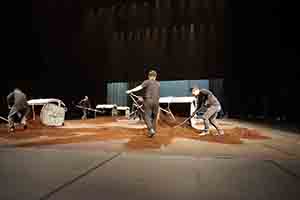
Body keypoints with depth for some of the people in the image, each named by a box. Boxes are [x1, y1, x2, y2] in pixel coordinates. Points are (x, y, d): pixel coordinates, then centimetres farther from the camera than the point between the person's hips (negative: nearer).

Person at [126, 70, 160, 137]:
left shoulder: (147, 82, 0)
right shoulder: (158, 84, 15)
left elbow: (140, 87, -13)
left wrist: (130, 91, -15)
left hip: (148, 100, -4)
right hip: (156, 101, 4)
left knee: (147, 116, 0)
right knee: (154, 117, 13)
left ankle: (151, 129, -15)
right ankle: (153, 130, 17)